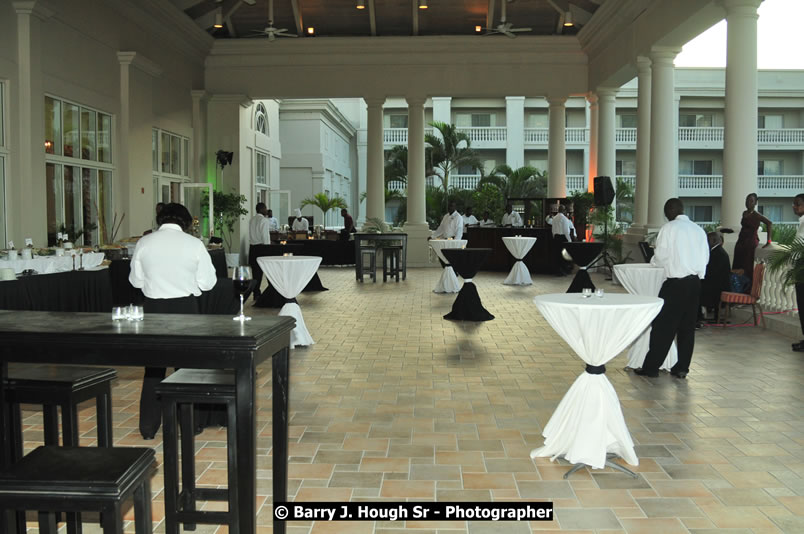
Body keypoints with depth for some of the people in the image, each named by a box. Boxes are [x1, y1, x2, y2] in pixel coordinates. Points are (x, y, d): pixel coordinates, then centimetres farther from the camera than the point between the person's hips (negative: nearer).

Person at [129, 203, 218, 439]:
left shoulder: (144, 243, -2)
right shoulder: (194, 244, -7)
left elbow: (136, 280, 5)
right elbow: (207, 282, -3)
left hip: (154, 307, 2)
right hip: (185, 307, -1)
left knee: (153, 367, 13)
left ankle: (148, 426, 17)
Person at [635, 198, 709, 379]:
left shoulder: (668, 228, -6)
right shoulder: (699, 230, 10)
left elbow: (660, 257, -6)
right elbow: (705, 257, 12)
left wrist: (653, 261, 14)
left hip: (675, 283, -5)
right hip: (695, 282, 5)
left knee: (663, 326, 0)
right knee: (688, 326, 10)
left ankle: (651, 367, 5)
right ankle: (682, 368, 14)